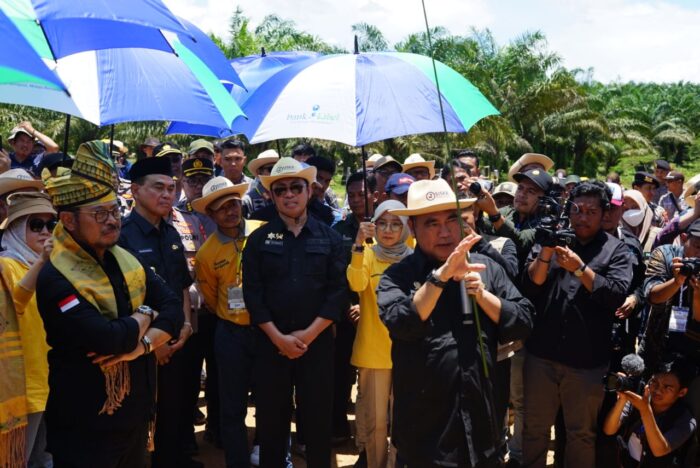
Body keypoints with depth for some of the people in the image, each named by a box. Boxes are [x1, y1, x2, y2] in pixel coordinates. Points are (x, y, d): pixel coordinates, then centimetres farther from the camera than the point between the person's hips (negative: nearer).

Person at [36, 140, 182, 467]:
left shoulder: (127, 260, 5)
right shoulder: (55, 278, -20)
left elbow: (173, 309, -1)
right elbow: (110, 340, -29)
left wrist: (143, 344, -19)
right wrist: (144, 316, -10)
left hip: (136, 415, 7)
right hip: (85, 428, -7)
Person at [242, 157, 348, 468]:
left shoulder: (329, 238, 4)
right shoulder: (259, 239, 4)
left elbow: (338, 292, -3)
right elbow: (252, 293, -2)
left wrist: (308, 334, -11)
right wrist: (279, 337, -11)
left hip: (317, 341, 0)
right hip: (271, 342, 0)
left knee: (318, 418, 7)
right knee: (271, 419, 8)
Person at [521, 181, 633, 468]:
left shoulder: (615, 250, 3)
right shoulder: (551, 238, 8)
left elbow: (617, 294, -12)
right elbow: (527, 287, -3)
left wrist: (580, 268, -20)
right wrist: (545, 253, -17)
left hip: (587, 360, -1)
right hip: (542, 354, 2)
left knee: (582, 433, 12)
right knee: (534, 428, 13)